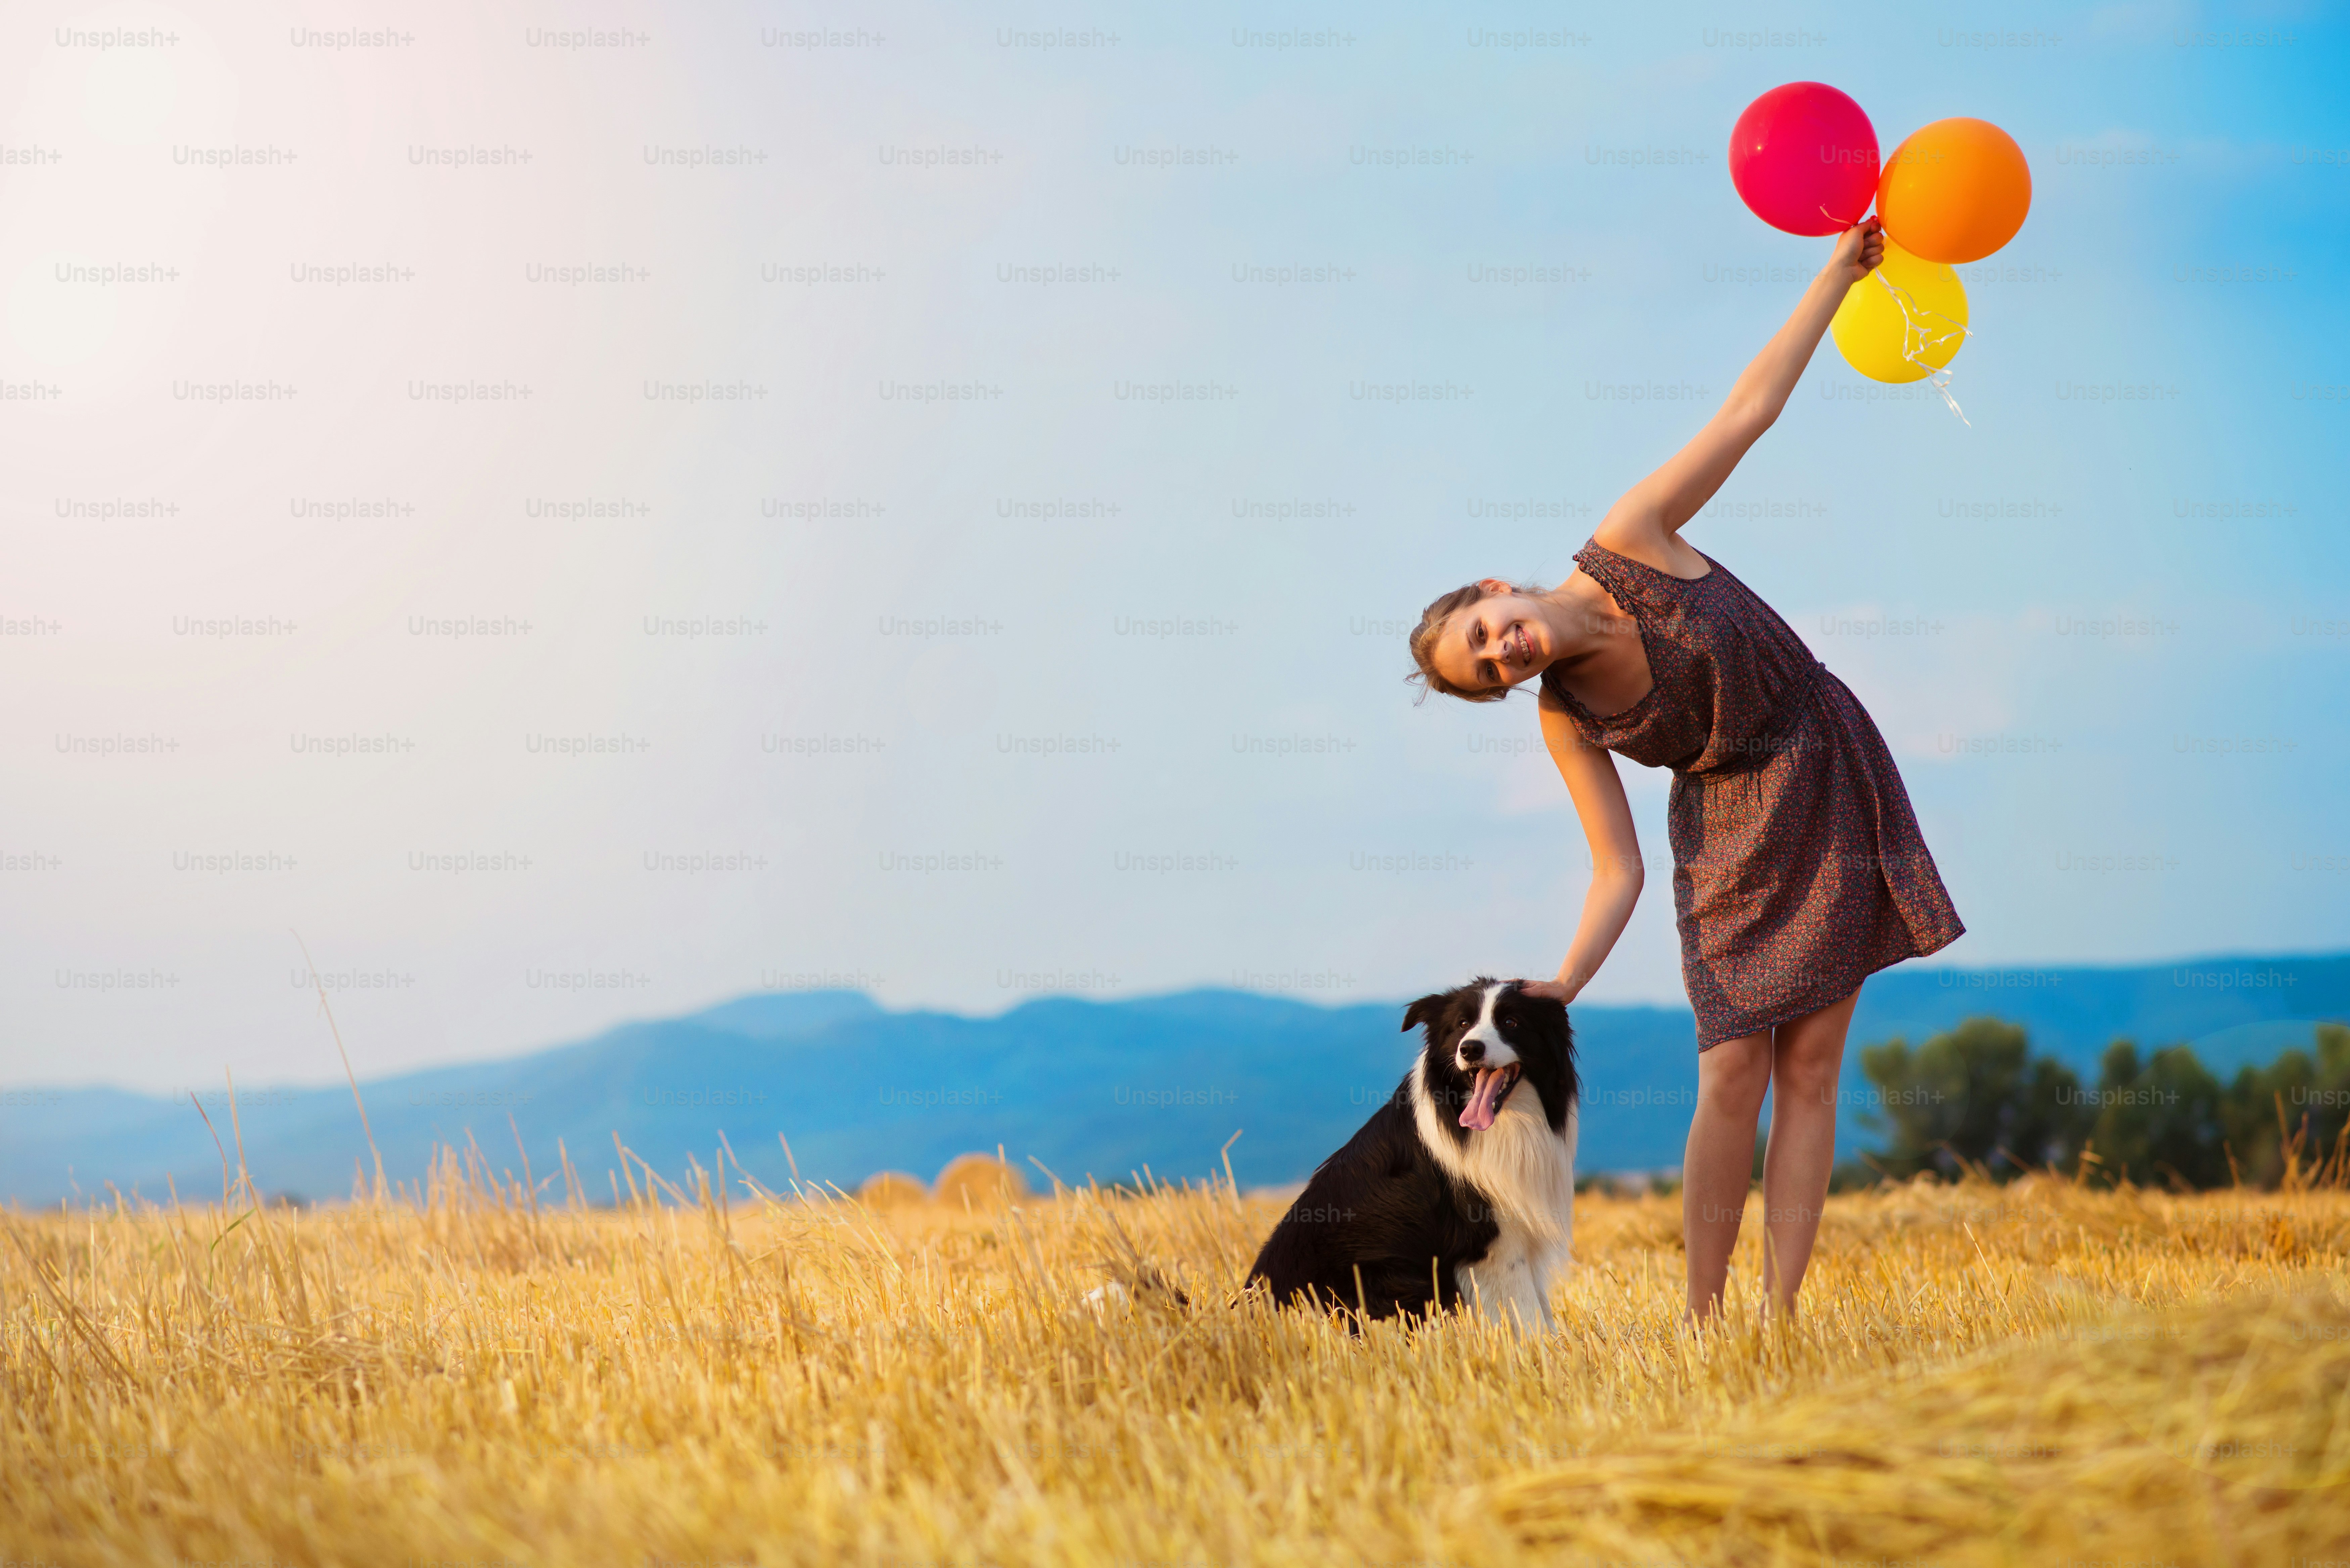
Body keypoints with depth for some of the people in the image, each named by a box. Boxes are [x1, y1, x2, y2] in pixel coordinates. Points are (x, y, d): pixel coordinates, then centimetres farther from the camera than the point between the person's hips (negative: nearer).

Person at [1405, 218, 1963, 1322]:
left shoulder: (1629, 542, -15)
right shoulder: (1564, 720, -11)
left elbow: (1749, 409, -12)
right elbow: (1618, 873, -8)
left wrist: (1840, 274, -12)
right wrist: (1563, 985, -22)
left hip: (1833, 785, 0)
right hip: (1729, 837, 0)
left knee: (1810, 1070, -2)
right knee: (1732, 1078, -11)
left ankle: (1780, 1313, 0)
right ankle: (1702, 1317, -1)